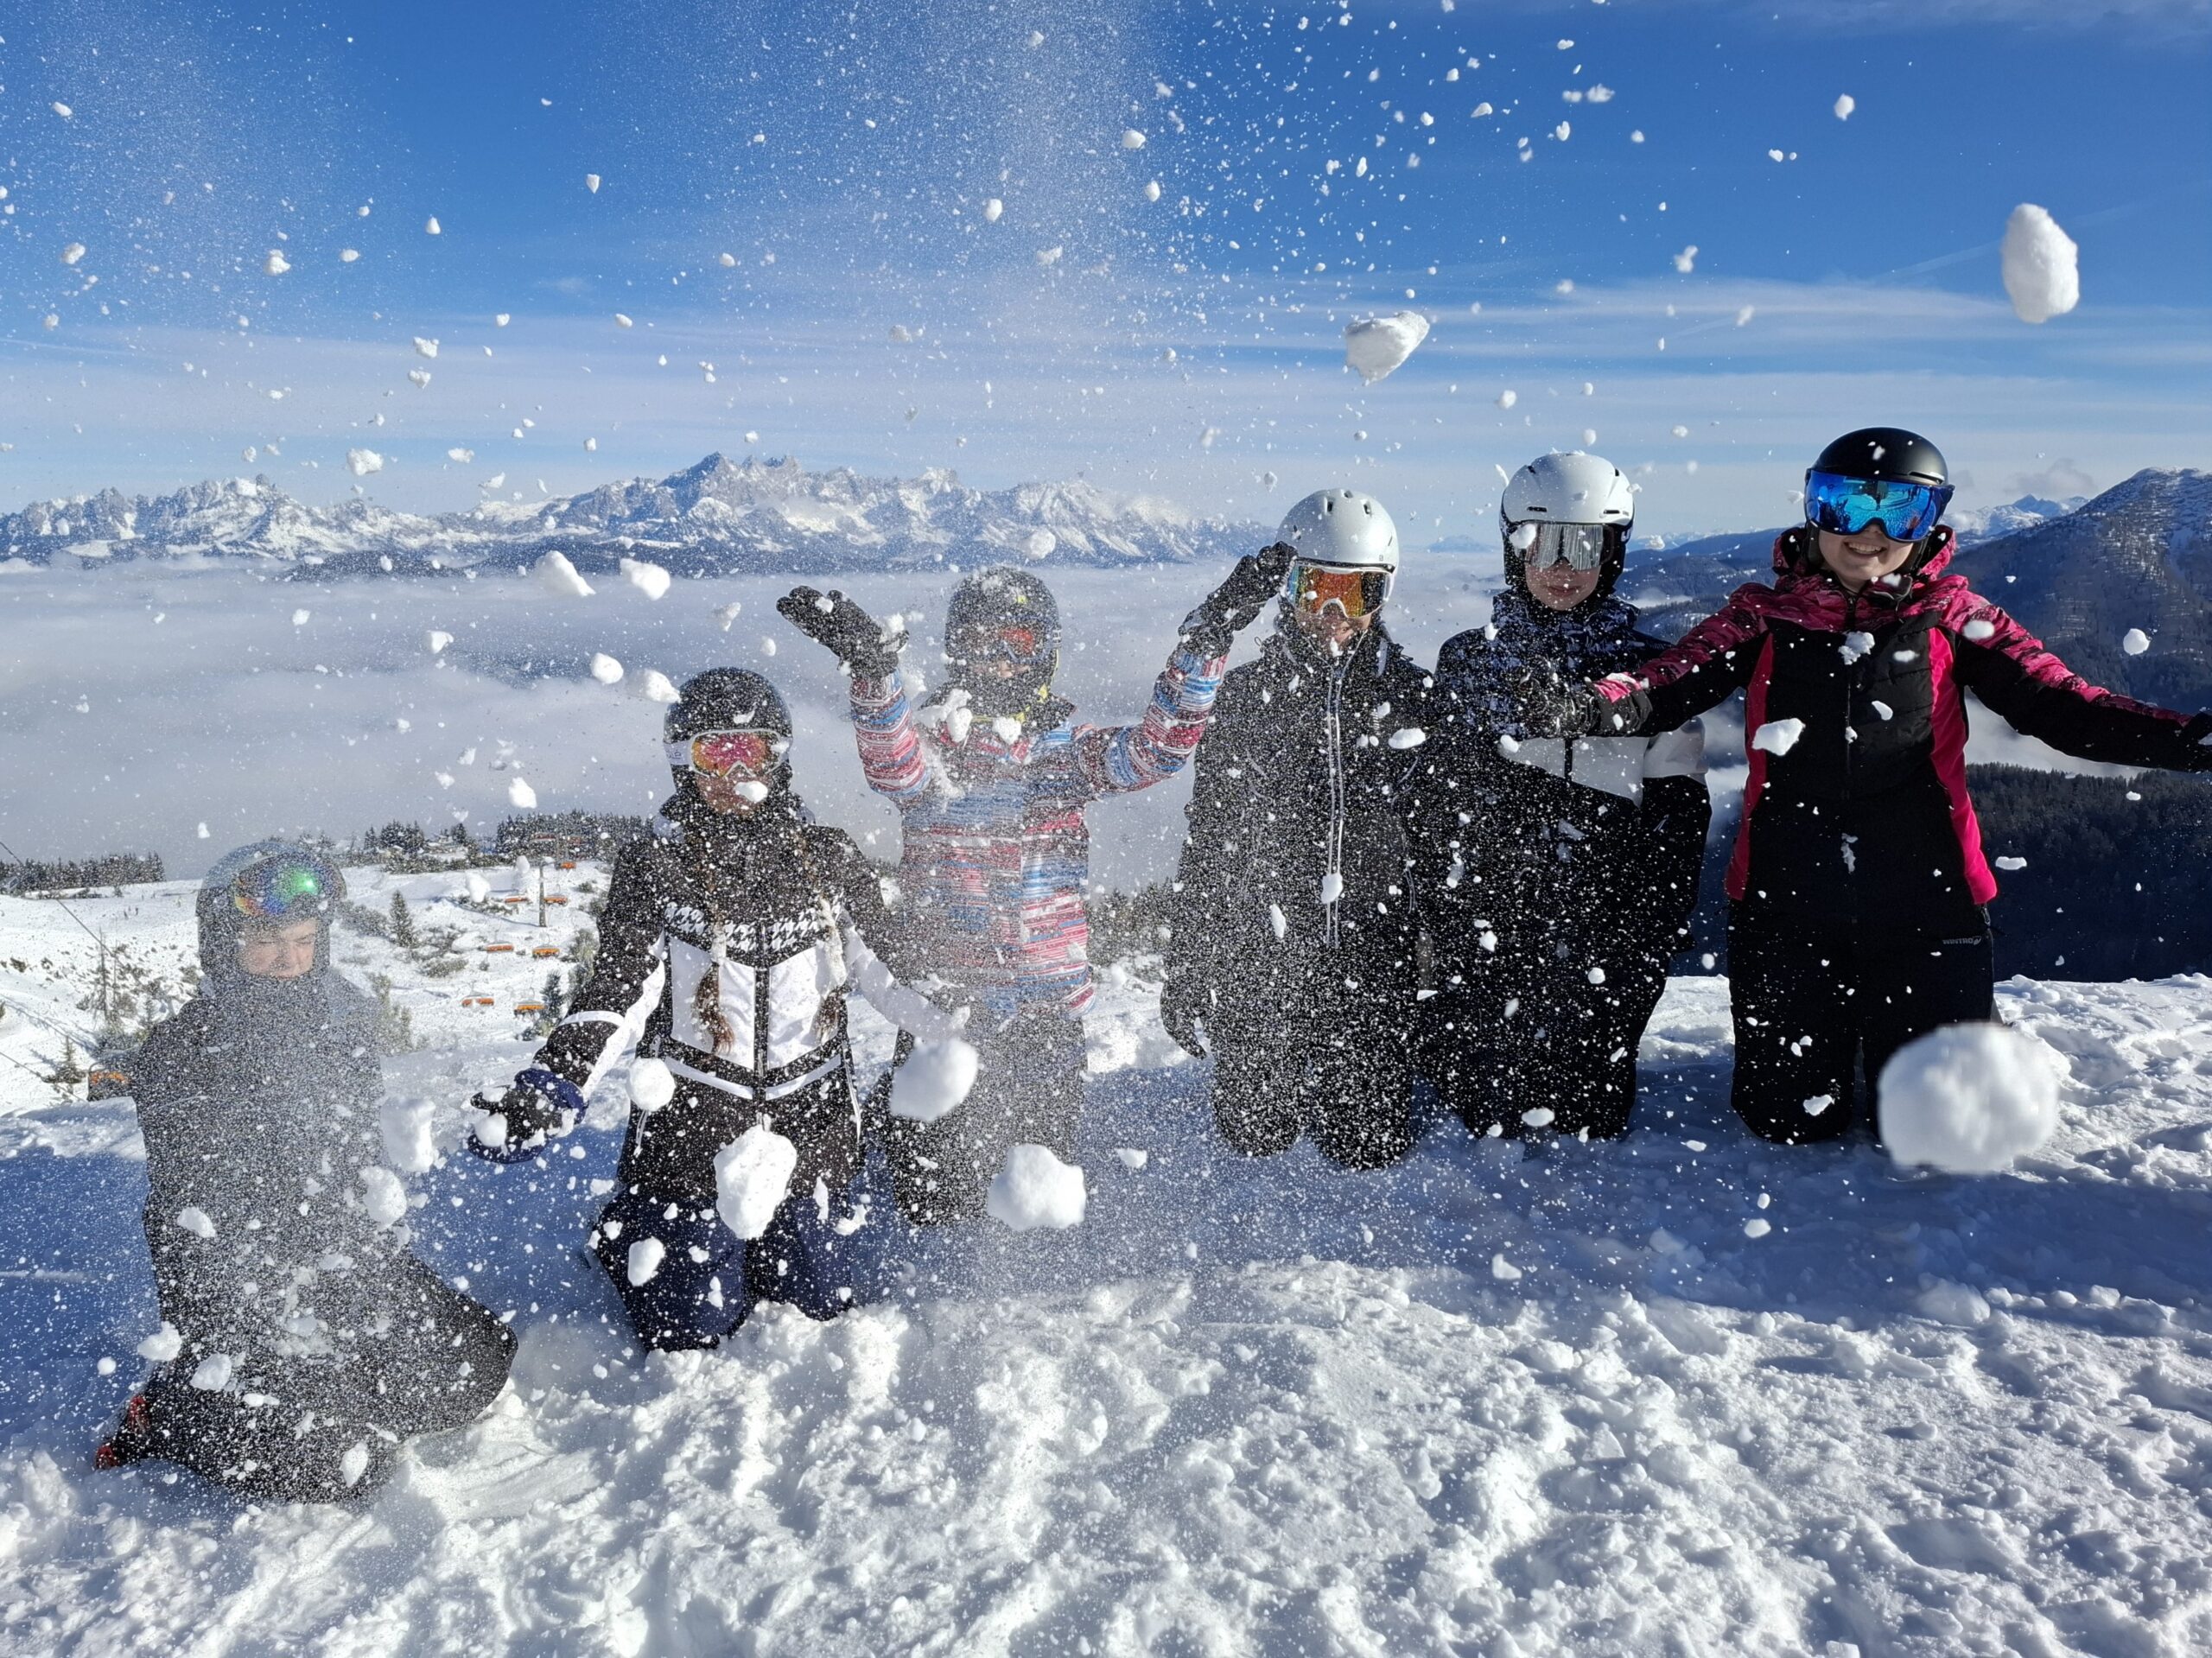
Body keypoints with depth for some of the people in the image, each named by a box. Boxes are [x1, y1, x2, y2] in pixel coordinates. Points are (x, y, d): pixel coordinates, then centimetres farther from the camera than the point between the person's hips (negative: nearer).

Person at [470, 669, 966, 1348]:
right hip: (689, 1121, -2)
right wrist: (551, 1088, -26)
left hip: (812, 1120, 3)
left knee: (823, 1305, 11)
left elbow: (888, 967, 3)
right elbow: (615, 997, -11)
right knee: (692, 1329, 4)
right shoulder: (652, 868, -5)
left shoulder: (829, 859, 0)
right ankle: (622, 1232, 34)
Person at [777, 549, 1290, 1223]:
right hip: (944, 995, -2)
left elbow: (1156, 747, -9)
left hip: (1050, 1003, 3)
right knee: (936, 1200, 5)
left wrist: (1206, 642, -20)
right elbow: (896, 768, -25)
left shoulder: (1068, 745, 6)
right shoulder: (927, 732, -2)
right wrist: (873, 669, -43)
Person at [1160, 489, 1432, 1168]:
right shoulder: (1247, 693, 2)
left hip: (1376, 958, 0)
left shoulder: (1414, 696, 2)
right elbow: (1207, 837, 5)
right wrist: (1186, 969, 5)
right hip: (1262, 956, 0)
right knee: (1252, 1137, 6)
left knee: (1373, 1146, 5)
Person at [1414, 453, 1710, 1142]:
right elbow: (1433, 800, 8)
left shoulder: (1649, 670, 5)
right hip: (1481, 926, 1)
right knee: (1476, 1105, 5)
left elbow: (1678, 814, 4)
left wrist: (1655, 937, -5)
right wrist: (1441, 919, 1)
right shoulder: (1467, 661, 8)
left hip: (1600, 935, -1)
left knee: (1584, 1115, 2)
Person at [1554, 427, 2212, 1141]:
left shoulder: (1952, 618, 4)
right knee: (1791, 1123, 8)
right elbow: (1668, 684, -9)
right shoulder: (1766, 616, 4)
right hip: (1784, 905, 0)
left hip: (1924, 909, 0)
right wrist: (1592, 707, -31)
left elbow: (2059, 705, -4)